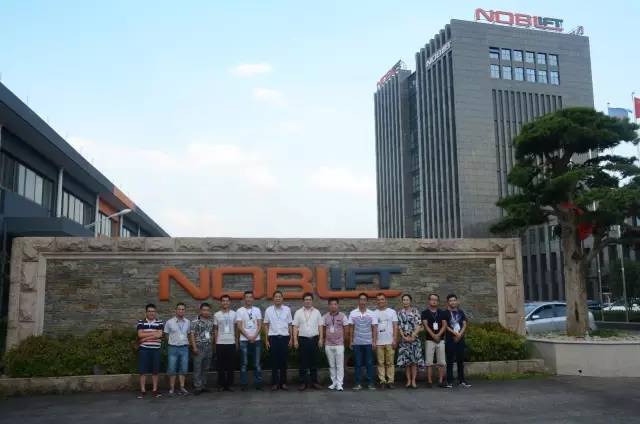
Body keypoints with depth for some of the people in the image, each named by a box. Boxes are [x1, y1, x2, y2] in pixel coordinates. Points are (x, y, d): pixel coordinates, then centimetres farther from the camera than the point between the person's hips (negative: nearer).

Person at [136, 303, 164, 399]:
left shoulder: (160, 323, 6)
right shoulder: (140, 322, 5)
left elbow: (159, 335, -9)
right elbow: (140, 334, -9)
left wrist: (145, 338, -12)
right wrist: (153, 333, -9)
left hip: (155, 349, 1)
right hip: (143, 349, -1)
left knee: (155, 371, 5)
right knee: (143, 371, 0)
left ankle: (155, 390, 13)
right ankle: (143, 391, 7)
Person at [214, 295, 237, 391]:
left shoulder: (233, 314, 4)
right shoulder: (217, 315, 3)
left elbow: (235, 328, 9)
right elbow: (215, 330, 8)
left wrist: (237, 341, 6)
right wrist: (215, 343, 3)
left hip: (231, 343, 1)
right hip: (220, 343, -1)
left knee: (230, 365, 4)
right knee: (221, 365, 4)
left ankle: (229, 384, 12)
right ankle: (221, 385, 11)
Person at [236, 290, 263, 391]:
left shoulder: (257, 310, 7)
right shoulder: (240, 311, -1)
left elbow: (260, 325, 3)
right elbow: (239, 326, -6)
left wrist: (254, 336, -11)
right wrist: (248, 337, -12)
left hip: (256, 340, 2)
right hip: (244, 340, -2)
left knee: (257, 363, 5)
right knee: (244, 363, 1)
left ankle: (258, 383, 10)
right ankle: (244, 384, 6)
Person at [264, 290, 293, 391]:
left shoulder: (287, 309, 3)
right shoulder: (268, 310, 1)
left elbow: (289, 325, 8)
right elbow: (266, 325, 5)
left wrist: (291, 338, 4)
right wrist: (266, 340, 2)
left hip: (284, 337, 1)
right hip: (273, 337, -1)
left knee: (283, 361, 5)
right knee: (274, 361, 3)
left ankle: (283, 383, 14)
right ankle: (274, 383, 12)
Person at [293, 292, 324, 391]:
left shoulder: (316, 312, 7)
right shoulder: (298, 312, 2)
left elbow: (320, 326, 7)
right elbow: (295, 327, 0)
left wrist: (320, 339, 0)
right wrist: (295, 340, -6)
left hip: (314, 339, 2)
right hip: (303, 339, -1)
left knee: (314, 361, 6)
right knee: (303, 362, 2)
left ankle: (314, 382, 15)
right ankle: (303, 383, 9)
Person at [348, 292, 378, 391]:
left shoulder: (371, 313, 2)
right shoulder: (353, 313, 2)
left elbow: (374, 328, 3)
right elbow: (351, 328, 6)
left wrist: (374, 341, -3)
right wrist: (350, 341, 3)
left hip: (368, 342, 0)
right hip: (356, 343, 0)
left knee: (369, 363, 3)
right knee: (357, 363, 4)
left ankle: (370, 383, 10)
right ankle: (357, 383, 9)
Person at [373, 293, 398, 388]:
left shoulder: (392, 312, 6)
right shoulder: (374, 313, 6)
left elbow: (395, 326, 3)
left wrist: (395, 340, -5)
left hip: (390, 341, -1)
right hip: (378, 342, 1)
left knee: (390, 362, 1)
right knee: (380, 363, 2)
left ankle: (390, 381, 5)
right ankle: (382, 381, 6)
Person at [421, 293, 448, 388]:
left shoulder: (442, 313, 11)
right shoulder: (425, 312, 3)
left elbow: (444, 325, 3)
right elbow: (425, 325, -7)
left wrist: (438, 335, -11)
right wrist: (433, 336, -15)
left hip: (440, 339, 3)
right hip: (429, 340, -3)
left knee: (441, 362, 3)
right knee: (429, 362, -2)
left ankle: (441, 381, 9)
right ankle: (429, 381, 2)